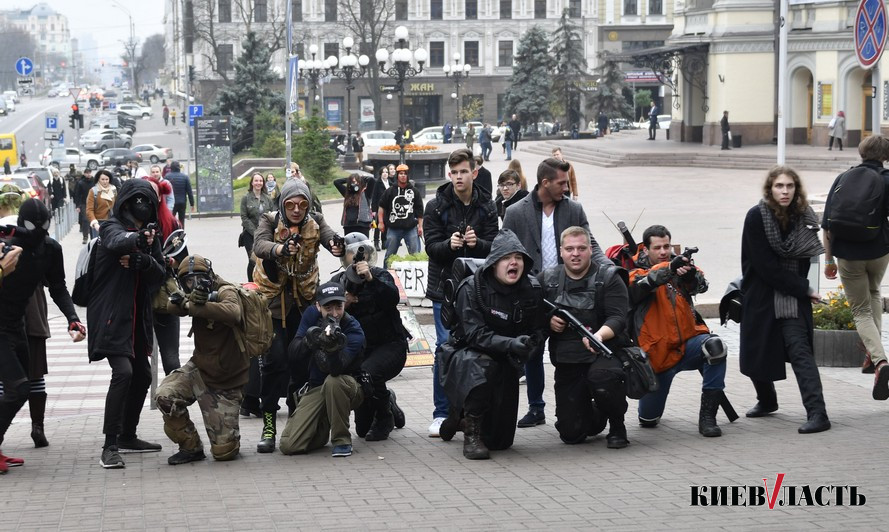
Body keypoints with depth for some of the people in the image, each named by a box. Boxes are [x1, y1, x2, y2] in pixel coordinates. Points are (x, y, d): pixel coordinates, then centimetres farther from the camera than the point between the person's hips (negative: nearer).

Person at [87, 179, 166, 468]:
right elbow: (117, 241, -30)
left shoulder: (149, 234, 13)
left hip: (137, 316, 8)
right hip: (112, 315, -8)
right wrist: (137, 239, -50)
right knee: (123, 372, -21)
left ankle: (128, 436, 31)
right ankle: (110, 447, -20)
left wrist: (143, 261, -15)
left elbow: (160, 274, 5)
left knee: (142, 375, 14)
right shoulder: (111, 227, -6)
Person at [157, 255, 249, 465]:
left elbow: (233, 313, -40)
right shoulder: (196, 295, 3)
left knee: (224, 452, -6)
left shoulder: (224, 291, -16)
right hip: (200, 369, 5)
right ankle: (191, 447, -2)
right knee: (165, 396, -24)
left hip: (226, 380, -5)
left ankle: (228, 437, 33)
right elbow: (172, 307, -18)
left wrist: (195, 306, -42)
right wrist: (188, 300, -39)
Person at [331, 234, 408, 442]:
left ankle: (383, 418, -10)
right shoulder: (338, 281, 7)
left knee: (368, 372, -39)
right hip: (358, 351, 4)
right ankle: (388, 405, 39)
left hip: (390, 346, -4)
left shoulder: (380, 275, -4)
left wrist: (370, 278, -38)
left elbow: (393, 298, -25)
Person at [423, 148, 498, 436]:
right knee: (445, 348, -5)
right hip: (445, 287, -2)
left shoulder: (486, 207, 5)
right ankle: (441, 414, 3)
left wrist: (477, 243, -21)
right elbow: (431, 247, -4)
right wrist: (449, 244, -26)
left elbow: (495, 247, 1)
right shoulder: (436, 206, 0)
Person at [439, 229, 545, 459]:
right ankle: (471, 434, -23)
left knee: (500, 440, 6)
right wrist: (510, 344, -39)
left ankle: (460, 412, 40)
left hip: (504, 363, 4)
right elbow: (475, 334, -24)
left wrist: (526, 347, -26)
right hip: (466, 353, -4)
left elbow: (537, 331, -3)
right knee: (482, 367, -42)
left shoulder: (532, 290, -5)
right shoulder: (471, 289, -18)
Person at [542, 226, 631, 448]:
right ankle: (599, 415, 35)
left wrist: (599, 335, -33)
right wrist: (548, 322, -10)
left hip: (603, 353, -3)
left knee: (601, 377, -40)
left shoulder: (608, 278, -2)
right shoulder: (546, 279, 7)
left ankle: (617, 427, -9)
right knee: (571, 433, -3)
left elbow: (618, 319, -12)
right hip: (566, 362, 3)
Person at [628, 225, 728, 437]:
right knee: (648, 419, 4)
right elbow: (639, 286, -25)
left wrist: (691, 275, -36)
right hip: (657, 354, -1)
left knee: (715, 346, -33)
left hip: (688, 343, 1)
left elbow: (701, 285, -12)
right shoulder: (638, 273, 0)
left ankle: (707, 416, -26)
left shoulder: (680, 266, 8)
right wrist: (668, 268, -42)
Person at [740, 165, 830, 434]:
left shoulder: (803, 217, 0)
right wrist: (803, 289, -11)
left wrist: (800, 287, 1)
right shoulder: (756, 217, -12)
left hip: (793, 297, 1)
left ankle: (817, 413, -21)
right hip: (761, 296, -1)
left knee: (799, 349, -14)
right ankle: (766, 400, 37)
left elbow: (803, 259, 12)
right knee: (756, 350, 10)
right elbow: (766, 266, -14)